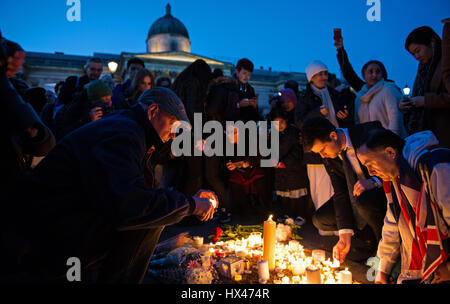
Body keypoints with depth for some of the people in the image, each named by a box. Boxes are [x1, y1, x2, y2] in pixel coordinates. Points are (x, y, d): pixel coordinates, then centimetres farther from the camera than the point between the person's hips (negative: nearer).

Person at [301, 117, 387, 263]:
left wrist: (374, 182, -35)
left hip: (387, 190, -5)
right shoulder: (330, 158, -6)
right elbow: (341, 194, -9)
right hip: (355, 196, 6)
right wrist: (345, 235, -17)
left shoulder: (370, 131, -22)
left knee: (363, 200, -37)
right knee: (320, 219, -7)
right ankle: (370, 237, 6)